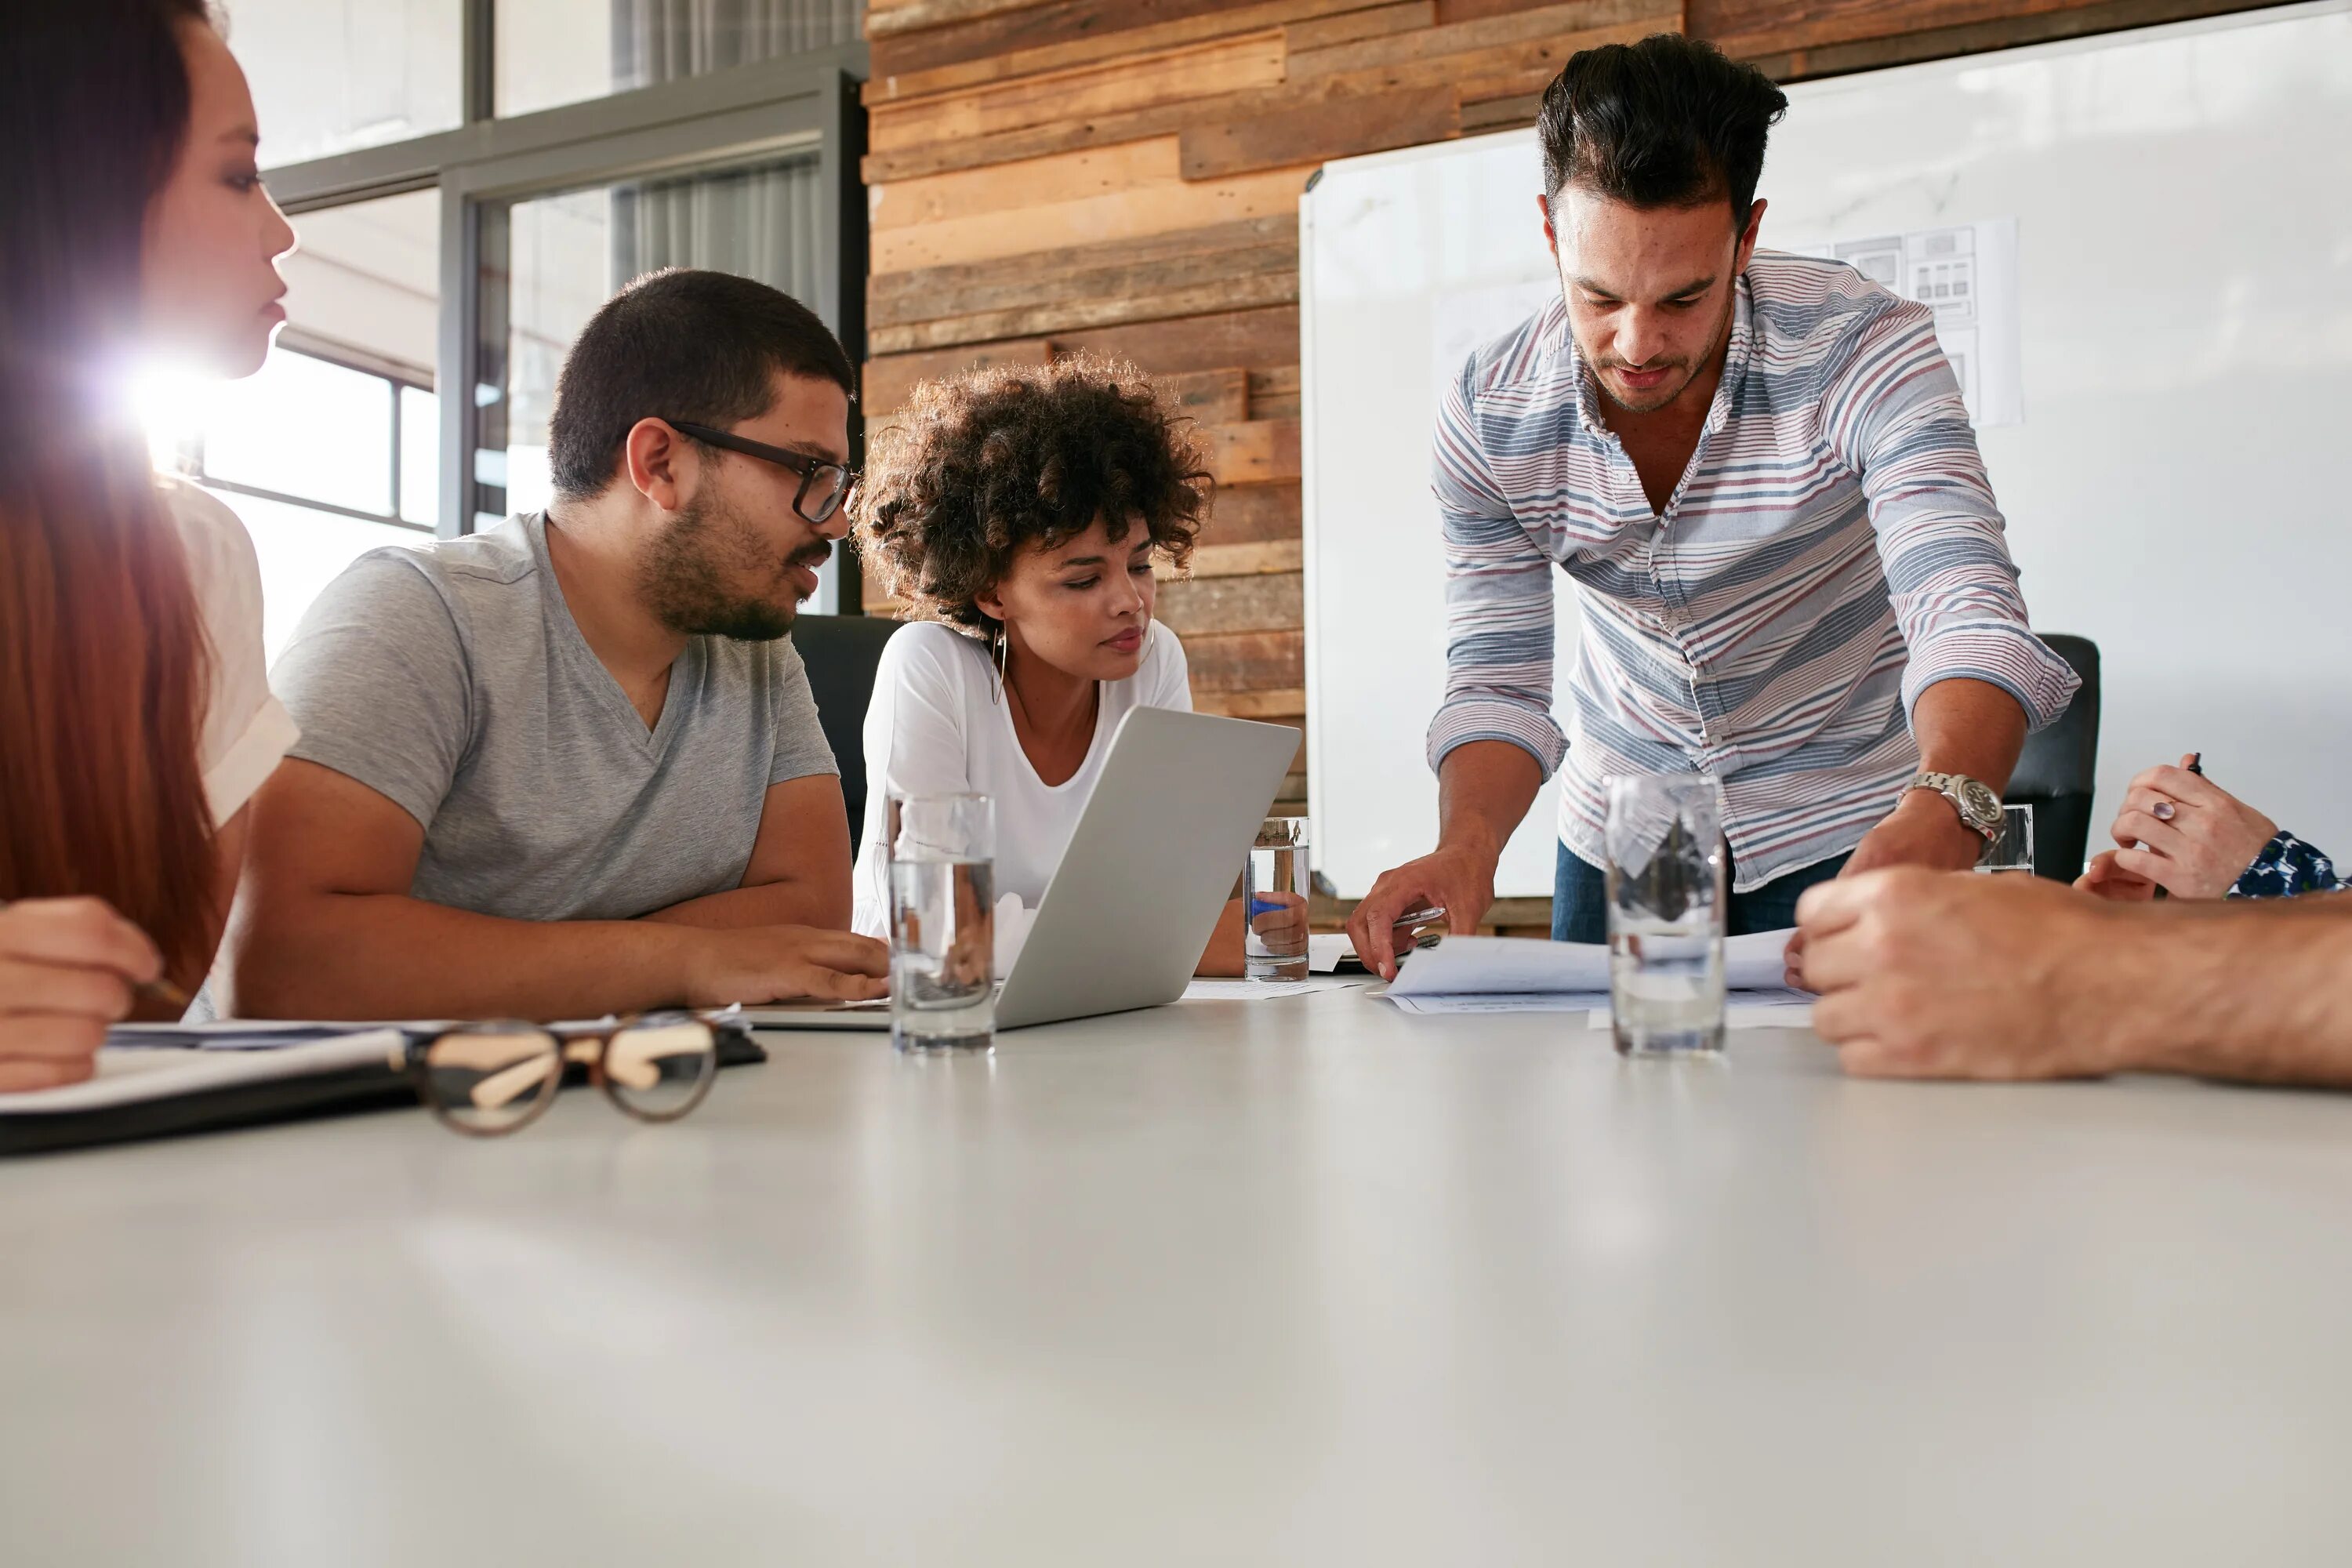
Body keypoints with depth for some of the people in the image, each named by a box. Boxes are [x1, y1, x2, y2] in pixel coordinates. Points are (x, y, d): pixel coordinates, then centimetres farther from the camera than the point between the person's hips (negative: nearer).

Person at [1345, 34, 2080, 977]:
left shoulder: (1861, 348, -24)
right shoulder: (1488, 417, -16)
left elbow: (1966, 608, -35)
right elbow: (1498, 681, -14)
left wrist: (1941, 818, -55)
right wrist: (1466, 844, -35)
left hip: (1846, 826, -2)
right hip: (1620, 834, 2)